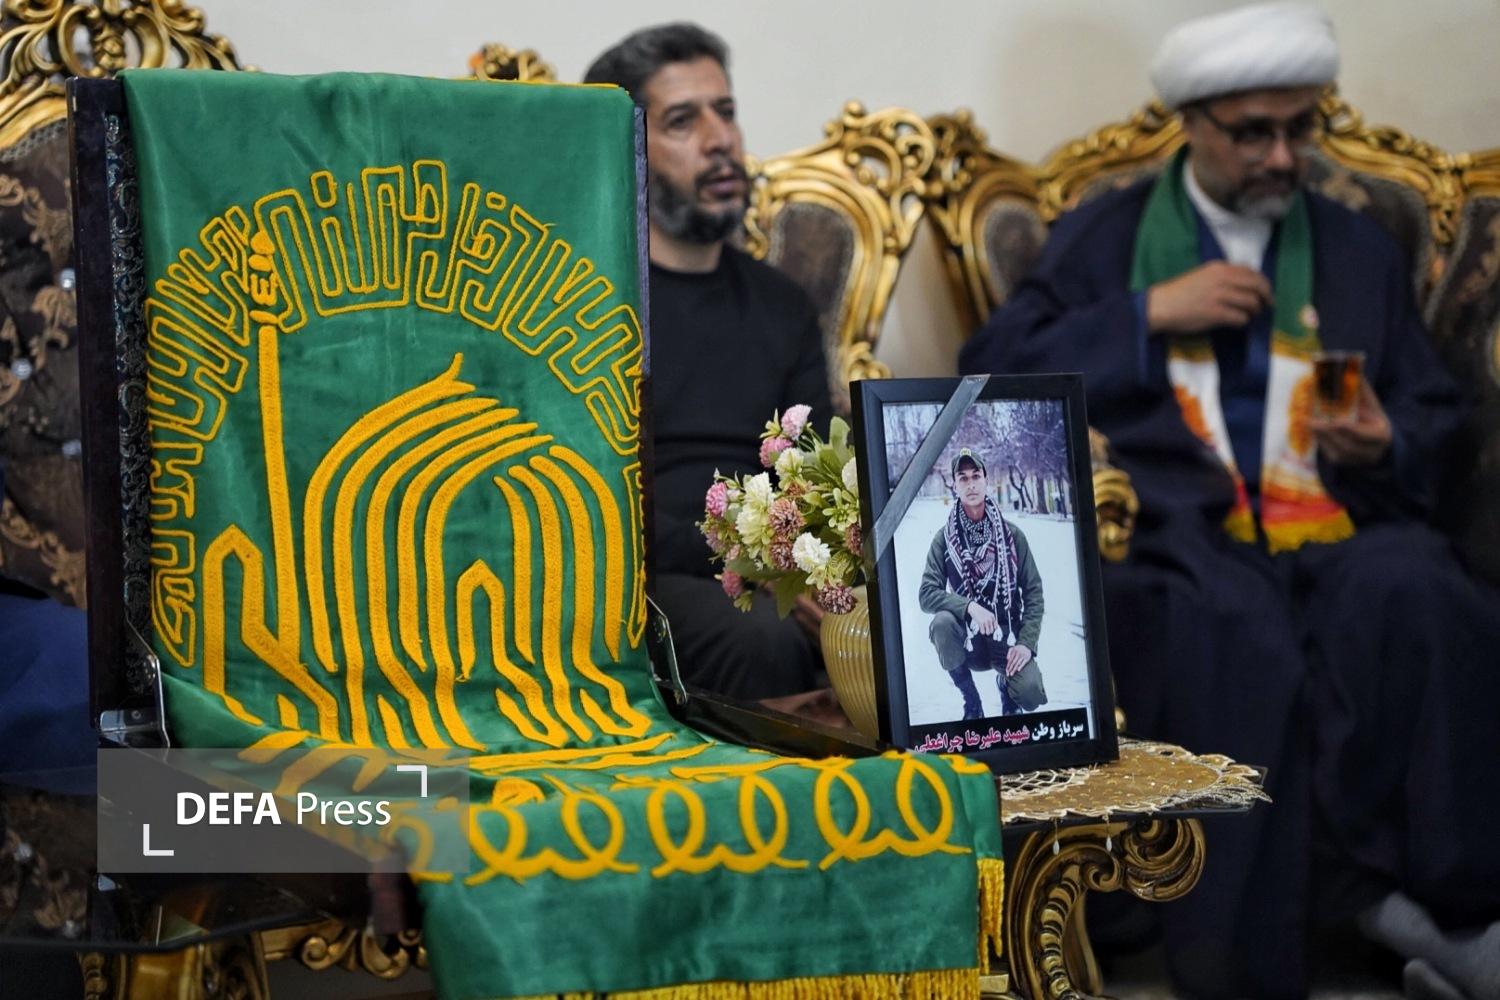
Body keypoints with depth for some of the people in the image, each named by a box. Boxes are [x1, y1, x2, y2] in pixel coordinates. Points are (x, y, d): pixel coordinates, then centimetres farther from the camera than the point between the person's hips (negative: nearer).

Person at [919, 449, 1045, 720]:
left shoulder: (1012, 535, -2)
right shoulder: (944, 538, -4)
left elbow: (1034, 591, 0)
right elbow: (927, 595, -11)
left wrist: (1026, 642, -13)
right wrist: (969, 606, -28)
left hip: (1007, 636, 0)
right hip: (967, 639, 0)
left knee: (1031, 695, -26)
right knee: (941, 624, -34)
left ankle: (1005, 683, 16)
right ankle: (971, 703, -8)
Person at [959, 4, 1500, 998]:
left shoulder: (1361, 250, 25)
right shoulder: (1103, 235, 17)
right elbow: (992, 370, 5)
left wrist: (1387, 445, 1)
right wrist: (1152, 312, -2)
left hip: (1341, 533, 3)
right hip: (1178, 535, -2)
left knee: (1413, 598, -35)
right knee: (1246, 643, -37)